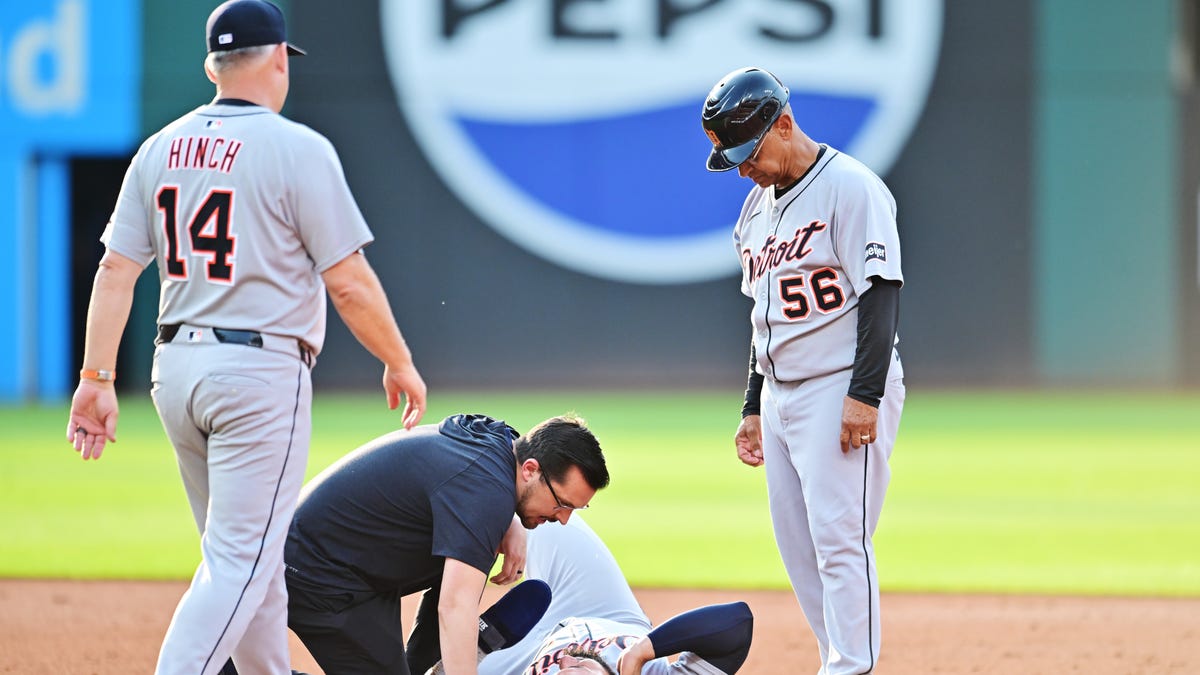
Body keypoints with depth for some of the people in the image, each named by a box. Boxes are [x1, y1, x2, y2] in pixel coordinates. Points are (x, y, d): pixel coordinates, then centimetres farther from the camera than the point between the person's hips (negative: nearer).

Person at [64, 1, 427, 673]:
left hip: (176, 367, 7)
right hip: (262, 368, -7)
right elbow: (349, 281, -10)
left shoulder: (162, 149, 8)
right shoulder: (298, 149, -10)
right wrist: (400, 364, 2)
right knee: (241, 561, -8)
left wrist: (98, 379, 5)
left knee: (245, 553, 19)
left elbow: (116, 271, 4)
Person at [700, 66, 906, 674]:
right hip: (781, 397, 9)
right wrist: (754, 408, 19)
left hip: (843, 391, -9)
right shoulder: (757, 204, 16)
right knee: (798, 549, 6)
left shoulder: (851, 187, -11)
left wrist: (864, 395, -22)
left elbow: (881, 294, -16)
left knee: (838, 538, -15)